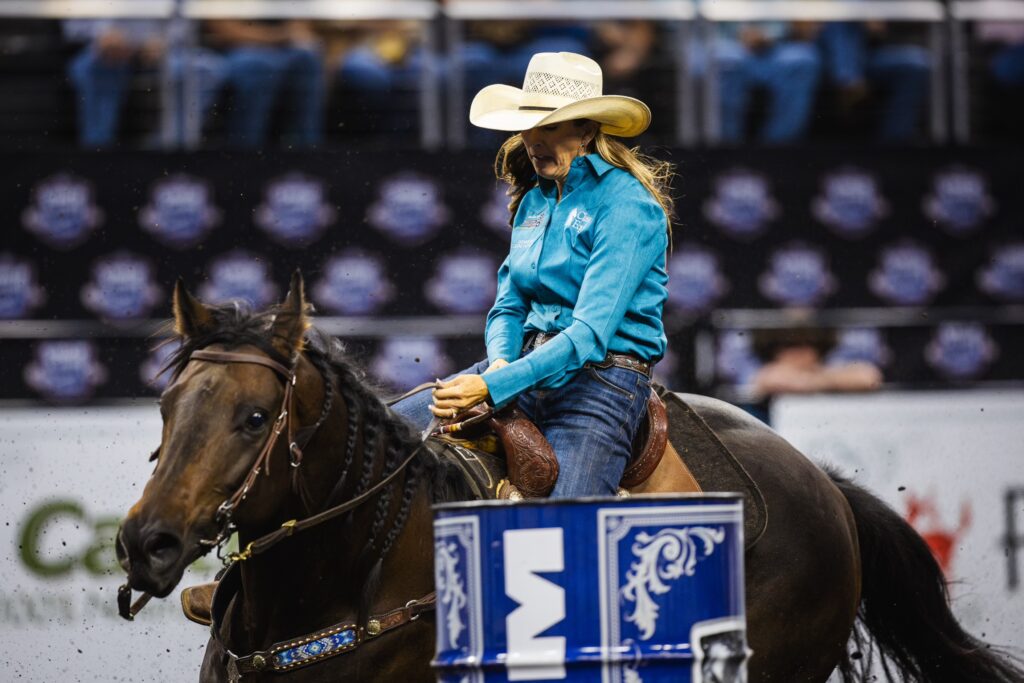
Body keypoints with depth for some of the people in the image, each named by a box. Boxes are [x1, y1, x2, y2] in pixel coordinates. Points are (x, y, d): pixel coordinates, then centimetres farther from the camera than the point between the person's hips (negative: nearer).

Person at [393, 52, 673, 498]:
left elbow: (590, 334, -20)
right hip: (526, 364, 7)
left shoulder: (627, 205, -12)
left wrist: (494, 386, -27)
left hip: (602, 380, -7)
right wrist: (498, 362, -7)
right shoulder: (534, 201, 13)